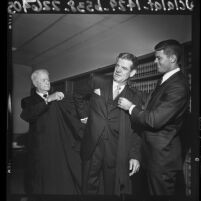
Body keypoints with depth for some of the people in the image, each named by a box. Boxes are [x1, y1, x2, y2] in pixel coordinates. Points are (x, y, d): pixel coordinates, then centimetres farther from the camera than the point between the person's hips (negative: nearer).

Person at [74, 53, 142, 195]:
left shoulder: (133, 97, 6)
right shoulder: (97, 81, 5)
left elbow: (135, 130, 4)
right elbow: (78, 97, 20)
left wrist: (135, 156, -3)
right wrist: (84, 115, 10)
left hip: (117, 151, 0)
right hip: (92, 147, 1)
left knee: (114, 189, 9)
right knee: (90, 188, 12)